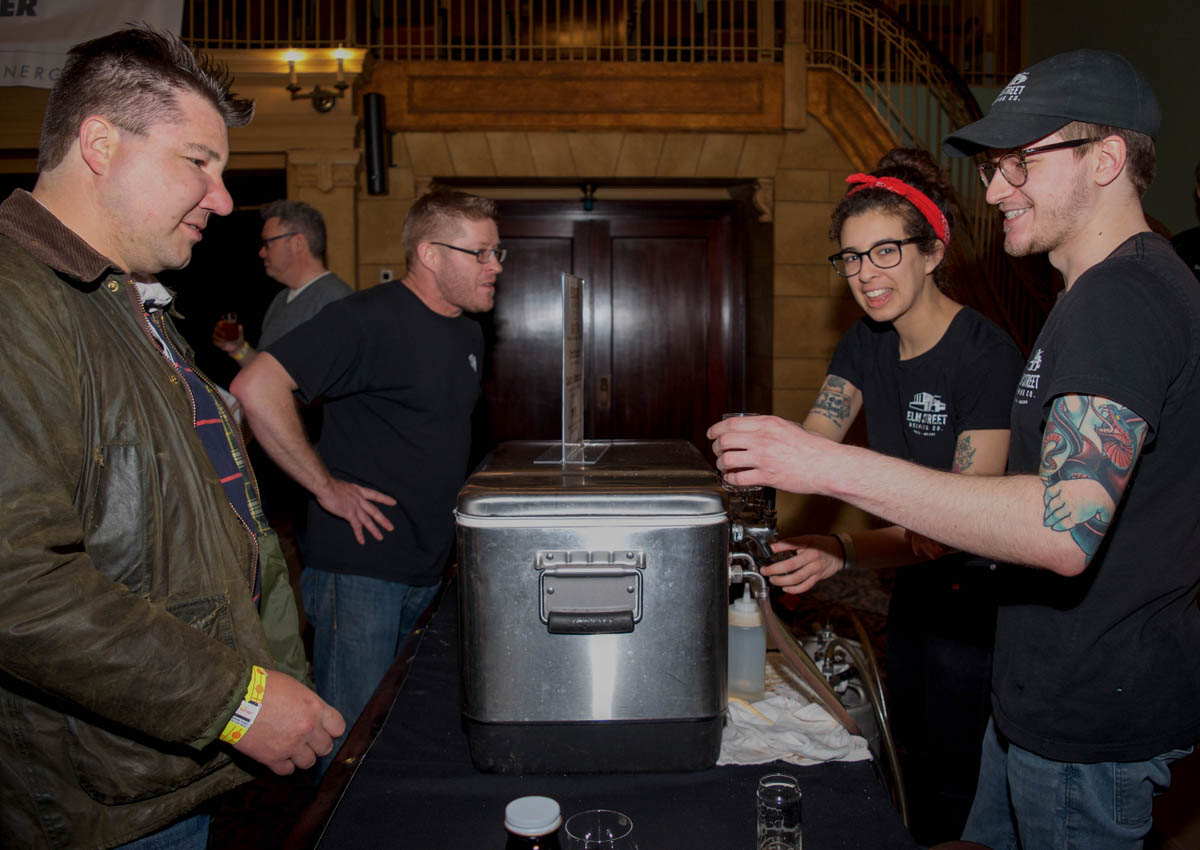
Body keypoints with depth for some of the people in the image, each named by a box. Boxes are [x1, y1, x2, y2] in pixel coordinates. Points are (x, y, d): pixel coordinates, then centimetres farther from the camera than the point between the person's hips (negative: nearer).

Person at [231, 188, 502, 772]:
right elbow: (255, 388, -24)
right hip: (359, 568, -8)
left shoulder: (468, 335, 12)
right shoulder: (370, 319, -16)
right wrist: (328, 487, -19)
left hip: (428, 569, 8)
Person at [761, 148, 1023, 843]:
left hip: (981, 596, -7)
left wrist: (845, 552, -42)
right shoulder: (867, 344, 0)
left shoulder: (986, 356, -24)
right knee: (913, 752, 23)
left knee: (950, 787, 6)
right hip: (917, 585, 7)